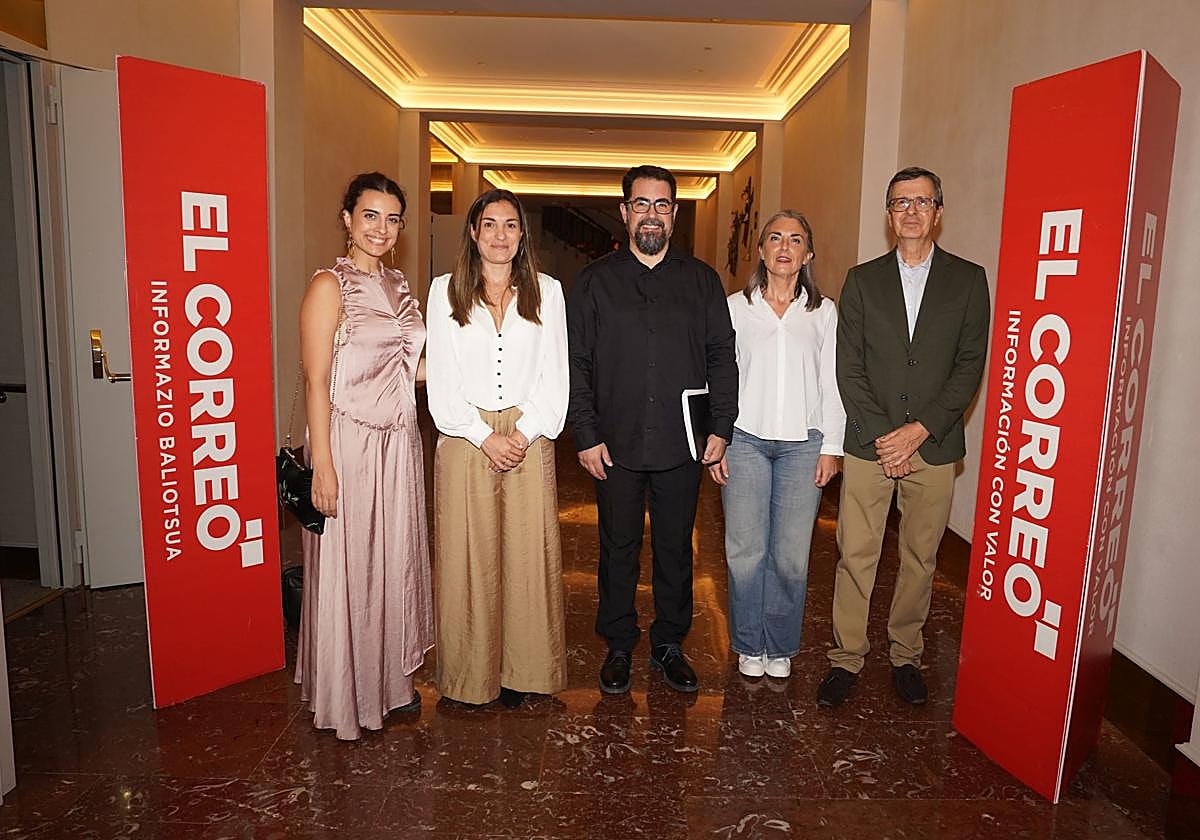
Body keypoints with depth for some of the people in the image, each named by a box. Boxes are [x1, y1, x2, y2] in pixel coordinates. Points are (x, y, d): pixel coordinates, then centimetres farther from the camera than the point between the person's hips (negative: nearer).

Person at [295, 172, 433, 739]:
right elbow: (315, 380, -13)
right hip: (349, 442, -7)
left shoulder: (397, 285, 12)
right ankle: (343, 696, 21)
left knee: (394, 561, 15)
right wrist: (322, 465, -18)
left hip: (398, 443, 7)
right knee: (346, 568, 4)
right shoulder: (329, 286, -9)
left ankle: (390, 679, 32)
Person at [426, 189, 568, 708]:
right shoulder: (446, 290, 5)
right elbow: (442, 379, 0)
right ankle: (470, 673, 18)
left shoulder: (547, 292, 8)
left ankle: (521, 671, 19)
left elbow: (554, 377, 4)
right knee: (468, 557, 4)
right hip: (465, 441, -1)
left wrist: (525, 433, -9)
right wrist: (485, 436, -9)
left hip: (529, 438, 1)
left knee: (528, 554, 4)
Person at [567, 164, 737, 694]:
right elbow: (576, 363, 1)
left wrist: (720, 427, 0)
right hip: (616, 446, -1)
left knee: (676, 549, 11)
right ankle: (619, 646, 26)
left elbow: (721, 356, 8)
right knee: (619, 550, 9)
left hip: (683, 446, 1)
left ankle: (669, 644, 28)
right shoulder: (594, 281, 4)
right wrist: (585, 435, -5)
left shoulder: (701, 280, 8)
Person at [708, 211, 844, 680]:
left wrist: (831, 447, 2)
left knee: (791, 554, 3)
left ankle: (780, 646, 22)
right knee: (746, 550, 2)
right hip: (745, 439, 0)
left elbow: (831, 383, 7)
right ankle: (749, 646, 21)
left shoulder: (823, 312, 8)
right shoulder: (735, 307, 6)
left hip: (803, 443, 1)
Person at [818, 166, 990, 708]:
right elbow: (849, 368, 1)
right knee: (855, 556, 3)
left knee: (920, 559, 10)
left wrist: (920, 429, -11)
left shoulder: (968, 280, 5)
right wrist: (882, 437, -8)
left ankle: (905, 656, 27)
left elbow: (970, 367, -1)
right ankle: (847, 657, 17)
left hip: (933, 447, 0)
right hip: (868, 445, 0)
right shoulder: (862, 280, 6)